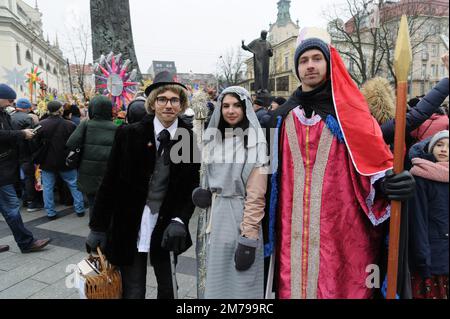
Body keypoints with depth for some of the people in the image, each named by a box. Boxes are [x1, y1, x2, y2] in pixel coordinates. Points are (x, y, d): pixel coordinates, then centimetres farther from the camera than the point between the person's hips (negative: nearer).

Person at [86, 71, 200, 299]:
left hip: (164, 228, 2)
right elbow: (109, 182, -5)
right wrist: (98, 227, -3)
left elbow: (192, 186, 0)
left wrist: (179, 220, -15)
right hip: (129, 228, -1)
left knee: (166, 288, 18)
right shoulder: (129, 134, -8)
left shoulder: (190, 140, -4)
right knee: (133, 292, 7)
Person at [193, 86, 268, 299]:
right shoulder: (214, 140, 10)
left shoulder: (254, 143, -10)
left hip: (239, 217, -6)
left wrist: (249, 238, -17)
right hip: (214, 216, 6)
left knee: (238, 284, 6)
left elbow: (255, 196, -14)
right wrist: (202, 195, 4)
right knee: (213, 281, 17)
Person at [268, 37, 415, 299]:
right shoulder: (284, 116, 10)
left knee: (339, 285, 6)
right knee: (294, 281, 10)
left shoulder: (348, 110, 3)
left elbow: (373, 159, 0)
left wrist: (385, 184, -20)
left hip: (341, 227, -2)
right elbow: (273, 168, 13)